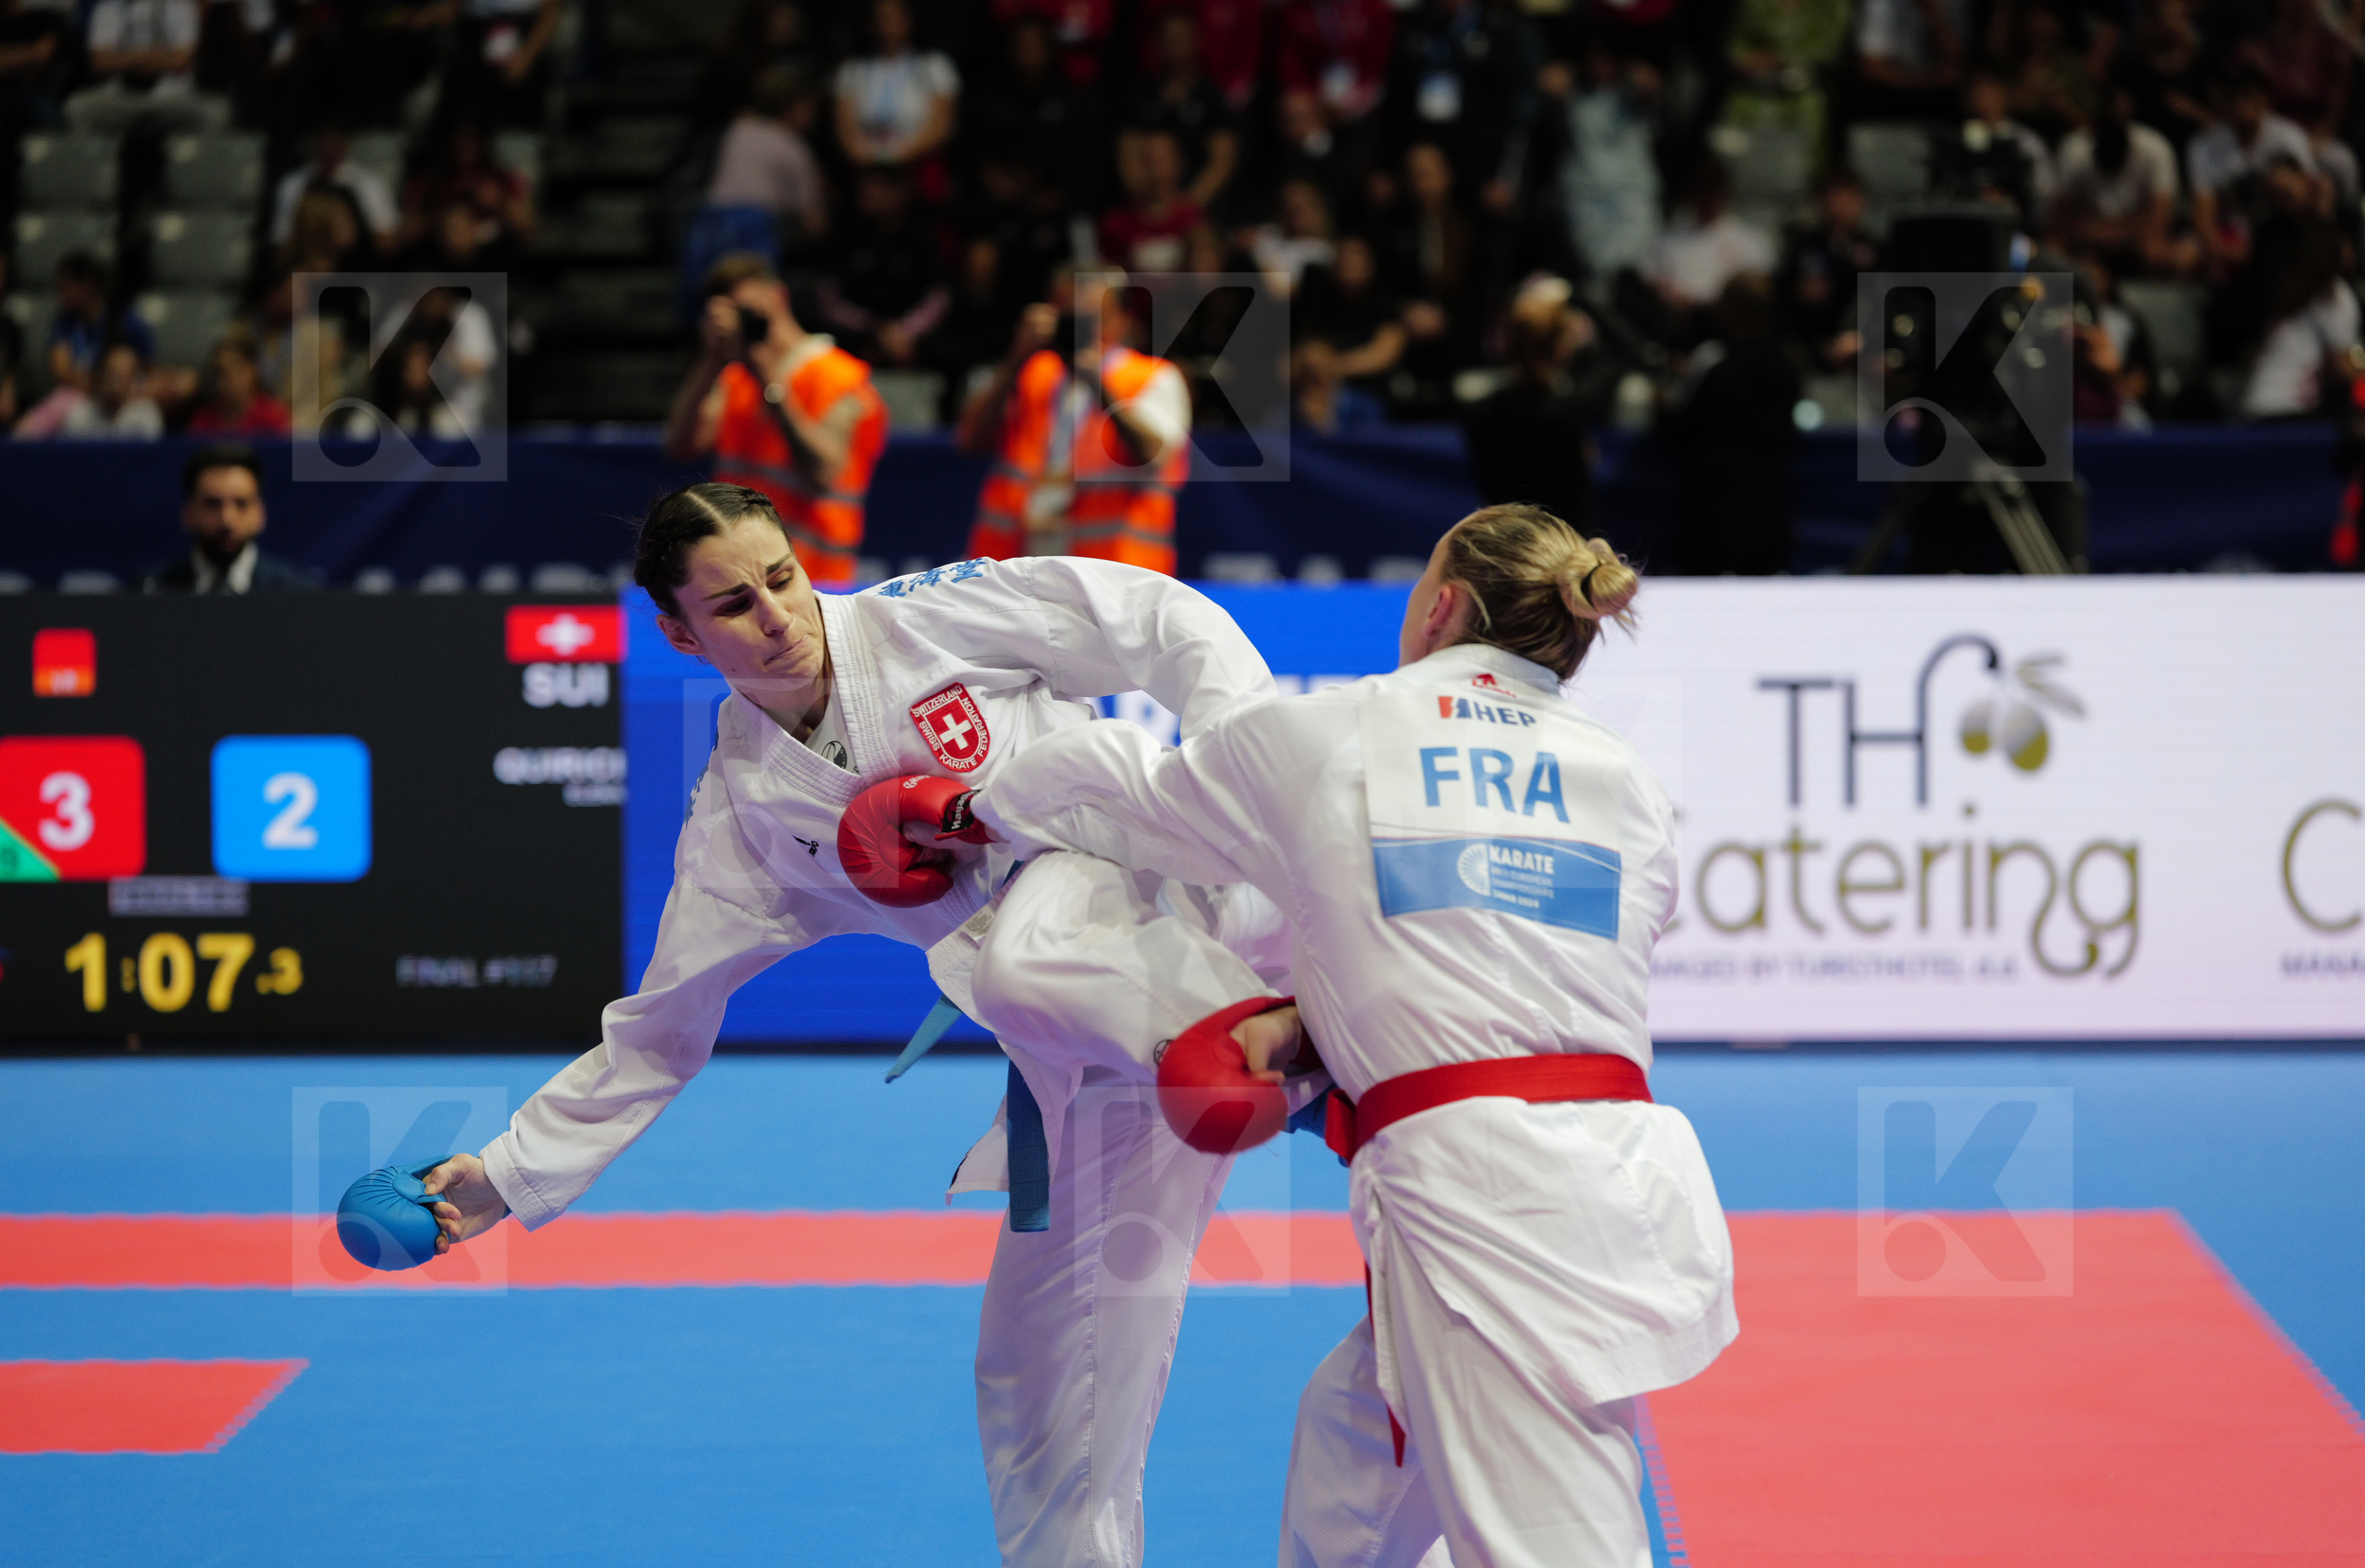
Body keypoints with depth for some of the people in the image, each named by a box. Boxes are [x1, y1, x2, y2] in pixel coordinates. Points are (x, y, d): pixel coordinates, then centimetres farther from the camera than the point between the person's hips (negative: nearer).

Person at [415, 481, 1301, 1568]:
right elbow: (659, 1029, 15)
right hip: (1091, 1067, 4)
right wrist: (513, 1174, 12)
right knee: (1043, 1379, 7)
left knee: (1019, 964, -39)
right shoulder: (743, 815, 7)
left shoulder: (933, 618, -2)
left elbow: (1165, 624, -2)